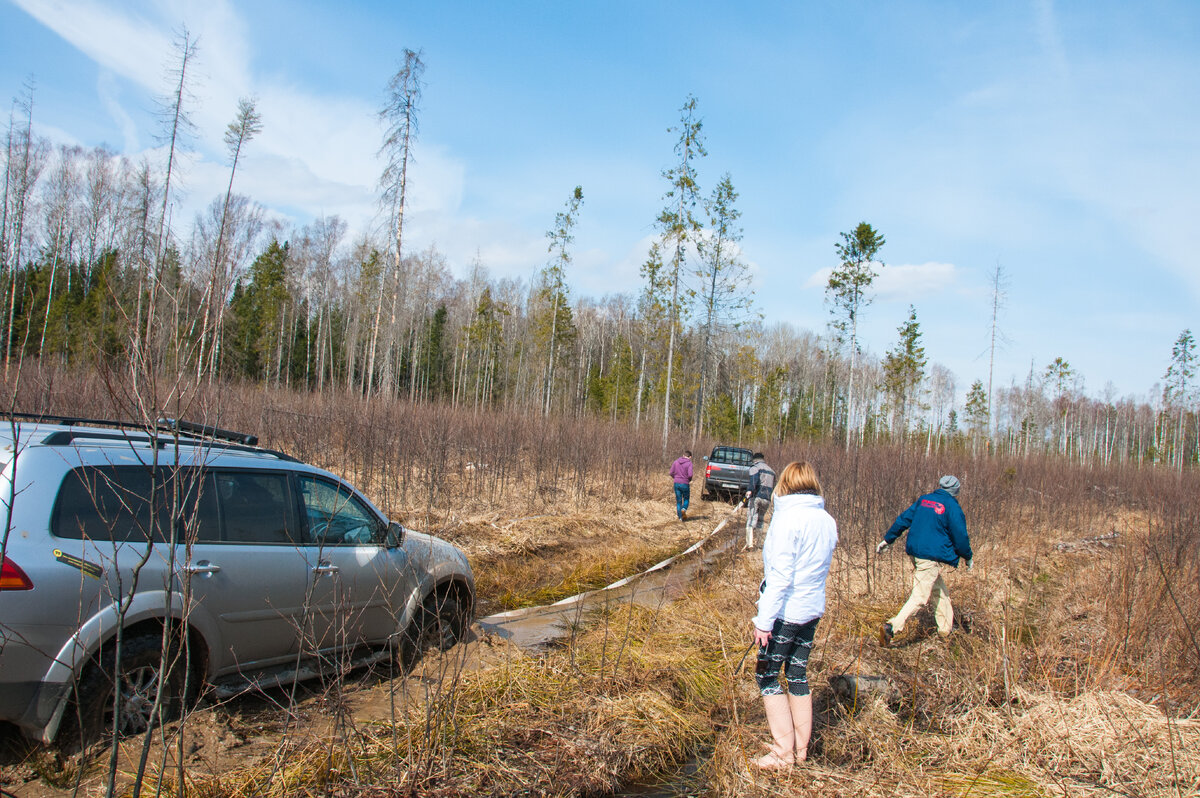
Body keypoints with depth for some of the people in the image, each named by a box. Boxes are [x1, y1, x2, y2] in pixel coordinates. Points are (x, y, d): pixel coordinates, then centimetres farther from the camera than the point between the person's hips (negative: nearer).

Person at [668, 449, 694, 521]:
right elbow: (690, 474, -17)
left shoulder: (676, 462, 5)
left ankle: (680, 517, 9)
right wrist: (689, 480, 3)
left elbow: (671, 473, 3)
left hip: (676, 483, 3)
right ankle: (684, 509, -13)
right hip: (685, 484, -3)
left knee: (678, 501, 11)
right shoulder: (689, 463, -9)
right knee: (686, 499, 15)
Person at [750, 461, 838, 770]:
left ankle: (784, 753, 5)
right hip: (813, 610, 7)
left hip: (786, 612, -7)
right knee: (798, 675, 16)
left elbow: (780, 575, -20)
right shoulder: (828, 521, 5)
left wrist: (764, 620, -16)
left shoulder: (788, 518, -17)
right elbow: (820, 567, 10)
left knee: (767, 677, 4)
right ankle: (800, 748, 24)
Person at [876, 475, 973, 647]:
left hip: (915, 553, 8)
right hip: (931, 558, -8)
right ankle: (892, 627, -22)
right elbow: (960, 537, -6)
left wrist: (887, 540, 20)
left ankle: (946, 629, 31)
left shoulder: (923, 500, 11)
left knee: (940, 591, 22)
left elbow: (903, 520, 13)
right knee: (920, 597, -8)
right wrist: (968, 558, 11)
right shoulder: (952, 507, -8)